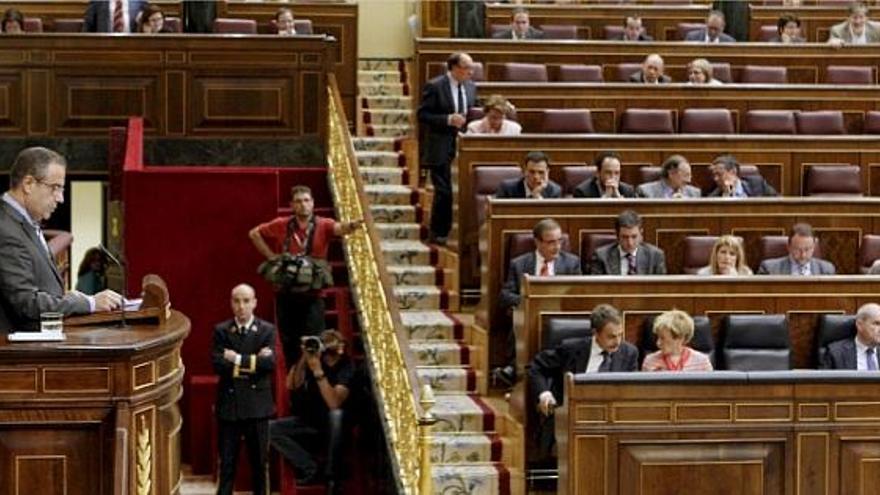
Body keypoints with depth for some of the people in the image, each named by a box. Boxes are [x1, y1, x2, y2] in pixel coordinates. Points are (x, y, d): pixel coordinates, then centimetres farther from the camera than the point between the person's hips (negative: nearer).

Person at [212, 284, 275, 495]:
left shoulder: (267, 330, 2)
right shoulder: (221, 330, 3)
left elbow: (270, 362, -13)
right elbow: (217, 364, -11)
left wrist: (238, 359, -13)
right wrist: (252, 362, -13)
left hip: (257, 404, 0)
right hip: (229, 403, 0)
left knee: (259, 460, 8)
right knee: (227, 462, 3)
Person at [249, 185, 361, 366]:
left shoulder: (322, 225, -4)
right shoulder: (282, 225, 3)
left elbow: (339, 228, -26)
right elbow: (254, 233, 15)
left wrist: (352, 225, -49)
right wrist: (271, 256, 6)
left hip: (312, 294, -3)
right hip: (286, 293, 3)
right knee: (289, 342, 10)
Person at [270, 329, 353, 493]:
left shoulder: (346, 367, -19)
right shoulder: (314, 356, -9)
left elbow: (334, 403, -32)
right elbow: (291, 386, -17)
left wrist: (318, 371, -38)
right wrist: (303, 358, -28)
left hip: (334, 424, -4)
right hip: (310, 421, 4)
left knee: (336, 414, -38)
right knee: (271, 428, -16)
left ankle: (332, 476, -26)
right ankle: (312, 469, -10)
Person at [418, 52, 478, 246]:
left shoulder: (471, 87, 9)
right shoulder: (434, 86, -10)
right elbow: (422, 115, -11)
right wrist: (448, 120, -21)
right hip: (441, 148, -6)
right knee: (443, 192, -5)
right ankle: (438, 234, 7)